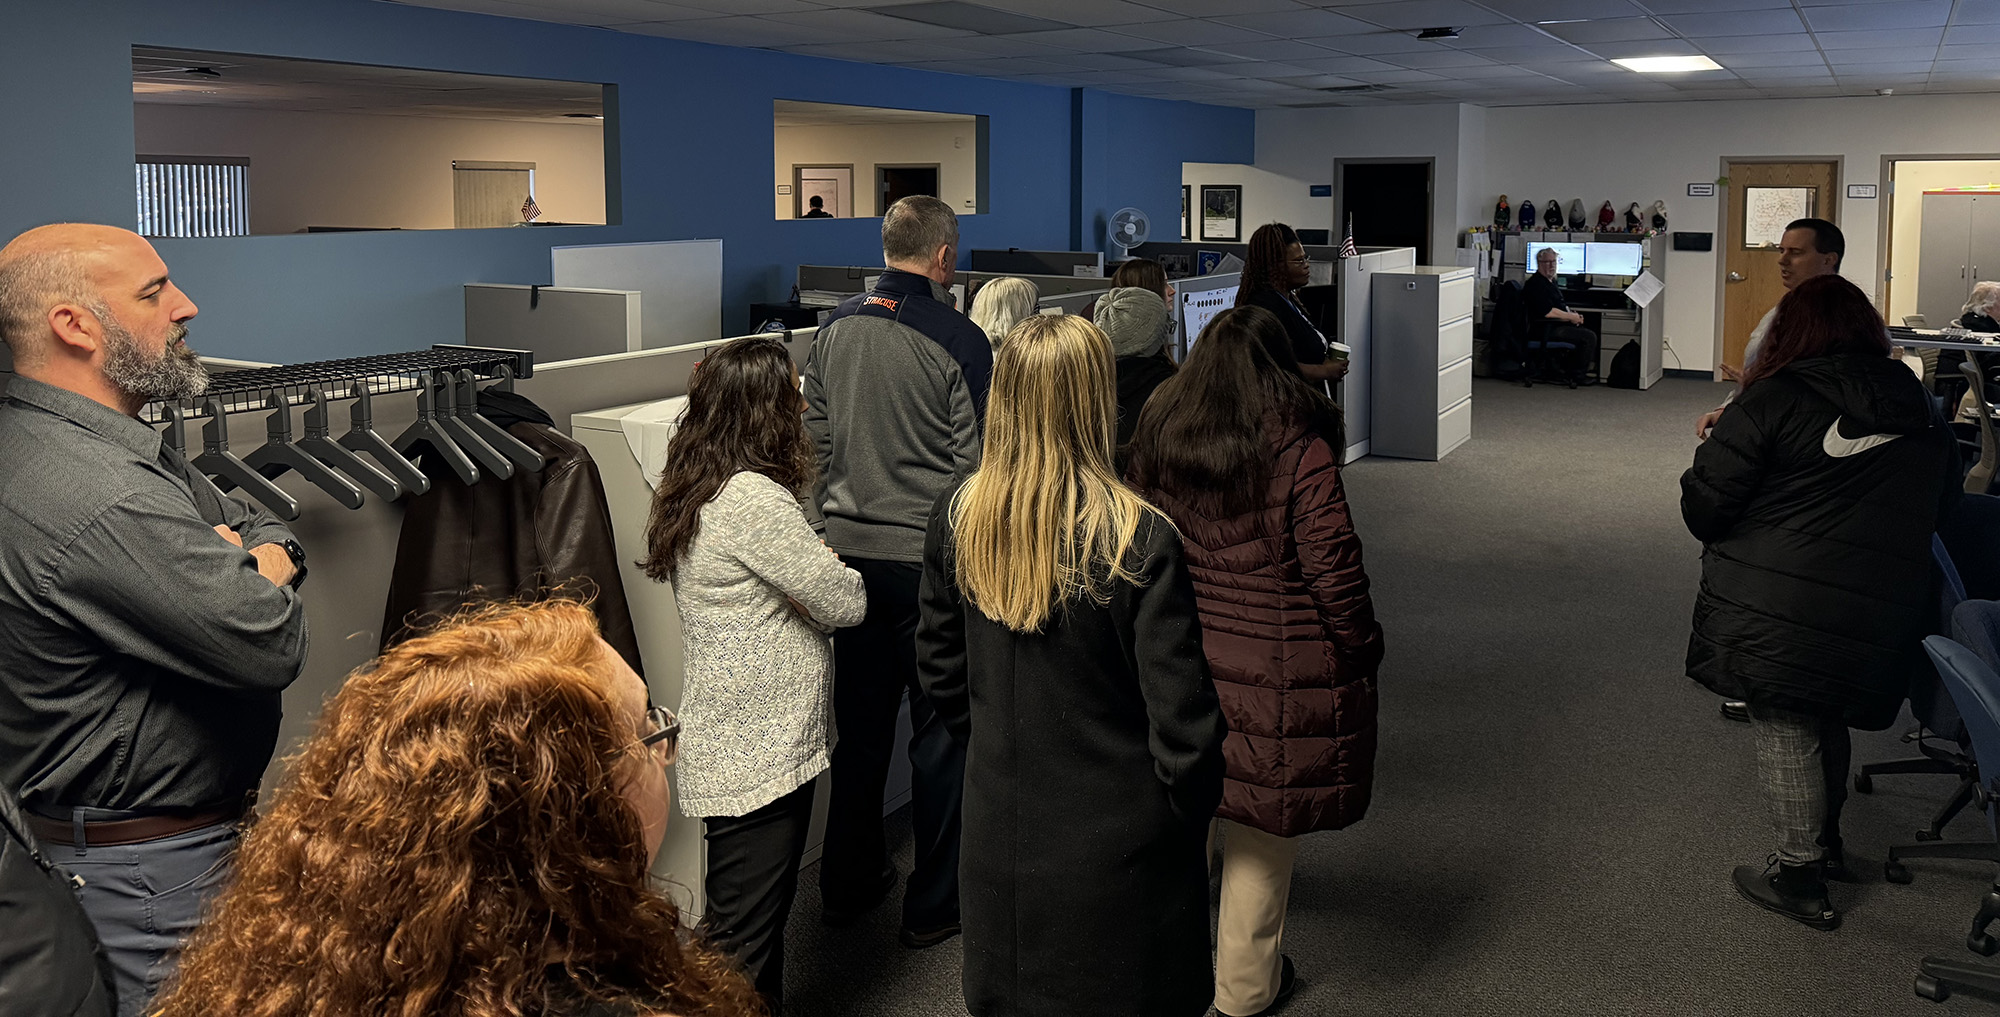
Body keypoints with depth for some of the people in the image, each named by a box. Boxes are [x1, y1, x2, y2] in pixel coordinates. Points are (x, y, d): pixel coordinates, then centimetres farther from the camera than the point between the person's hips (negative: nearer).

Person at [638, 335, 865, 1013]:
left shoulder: (693, 492, 10)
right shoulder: (753, 498, -21)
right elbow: (843, 602, -15)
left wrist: (810, 576, 0)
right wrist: (840, 580, 4)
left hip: (731, 746, 10)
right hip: (763, 752, -10)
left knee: (745, 917, 21)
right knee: (746, 939, 0)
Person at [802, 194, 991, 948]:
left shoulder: (835, 329, 4)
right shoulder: (957, 340, -13)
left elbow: (816, 439, 11)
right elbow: (975, 462, -11)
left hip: (851, 548, 6)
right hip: (929, 558, -5)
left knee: (859, 718, 17)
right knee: (941, 726, 7)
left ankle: (847, 885, 29)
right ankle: (933, 905, 16)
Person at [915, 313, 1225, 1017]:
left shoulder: (956, 517, -8)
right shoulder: (1139, 539, -23)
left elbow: (940, 669, 5)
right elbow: (1181, 714, -18)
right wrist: (1191, 811, 0)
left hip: (1000, 823, 4)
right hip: (1116, 834, -4)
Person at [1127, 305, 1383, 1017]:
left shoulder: (1154, 441, 2)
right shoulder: (1299, 449, -14)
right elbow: (1334, 571, -12)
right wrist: (1361, 651, 2)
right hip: (1274, 669, -4)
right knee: (1263, 821, 10)